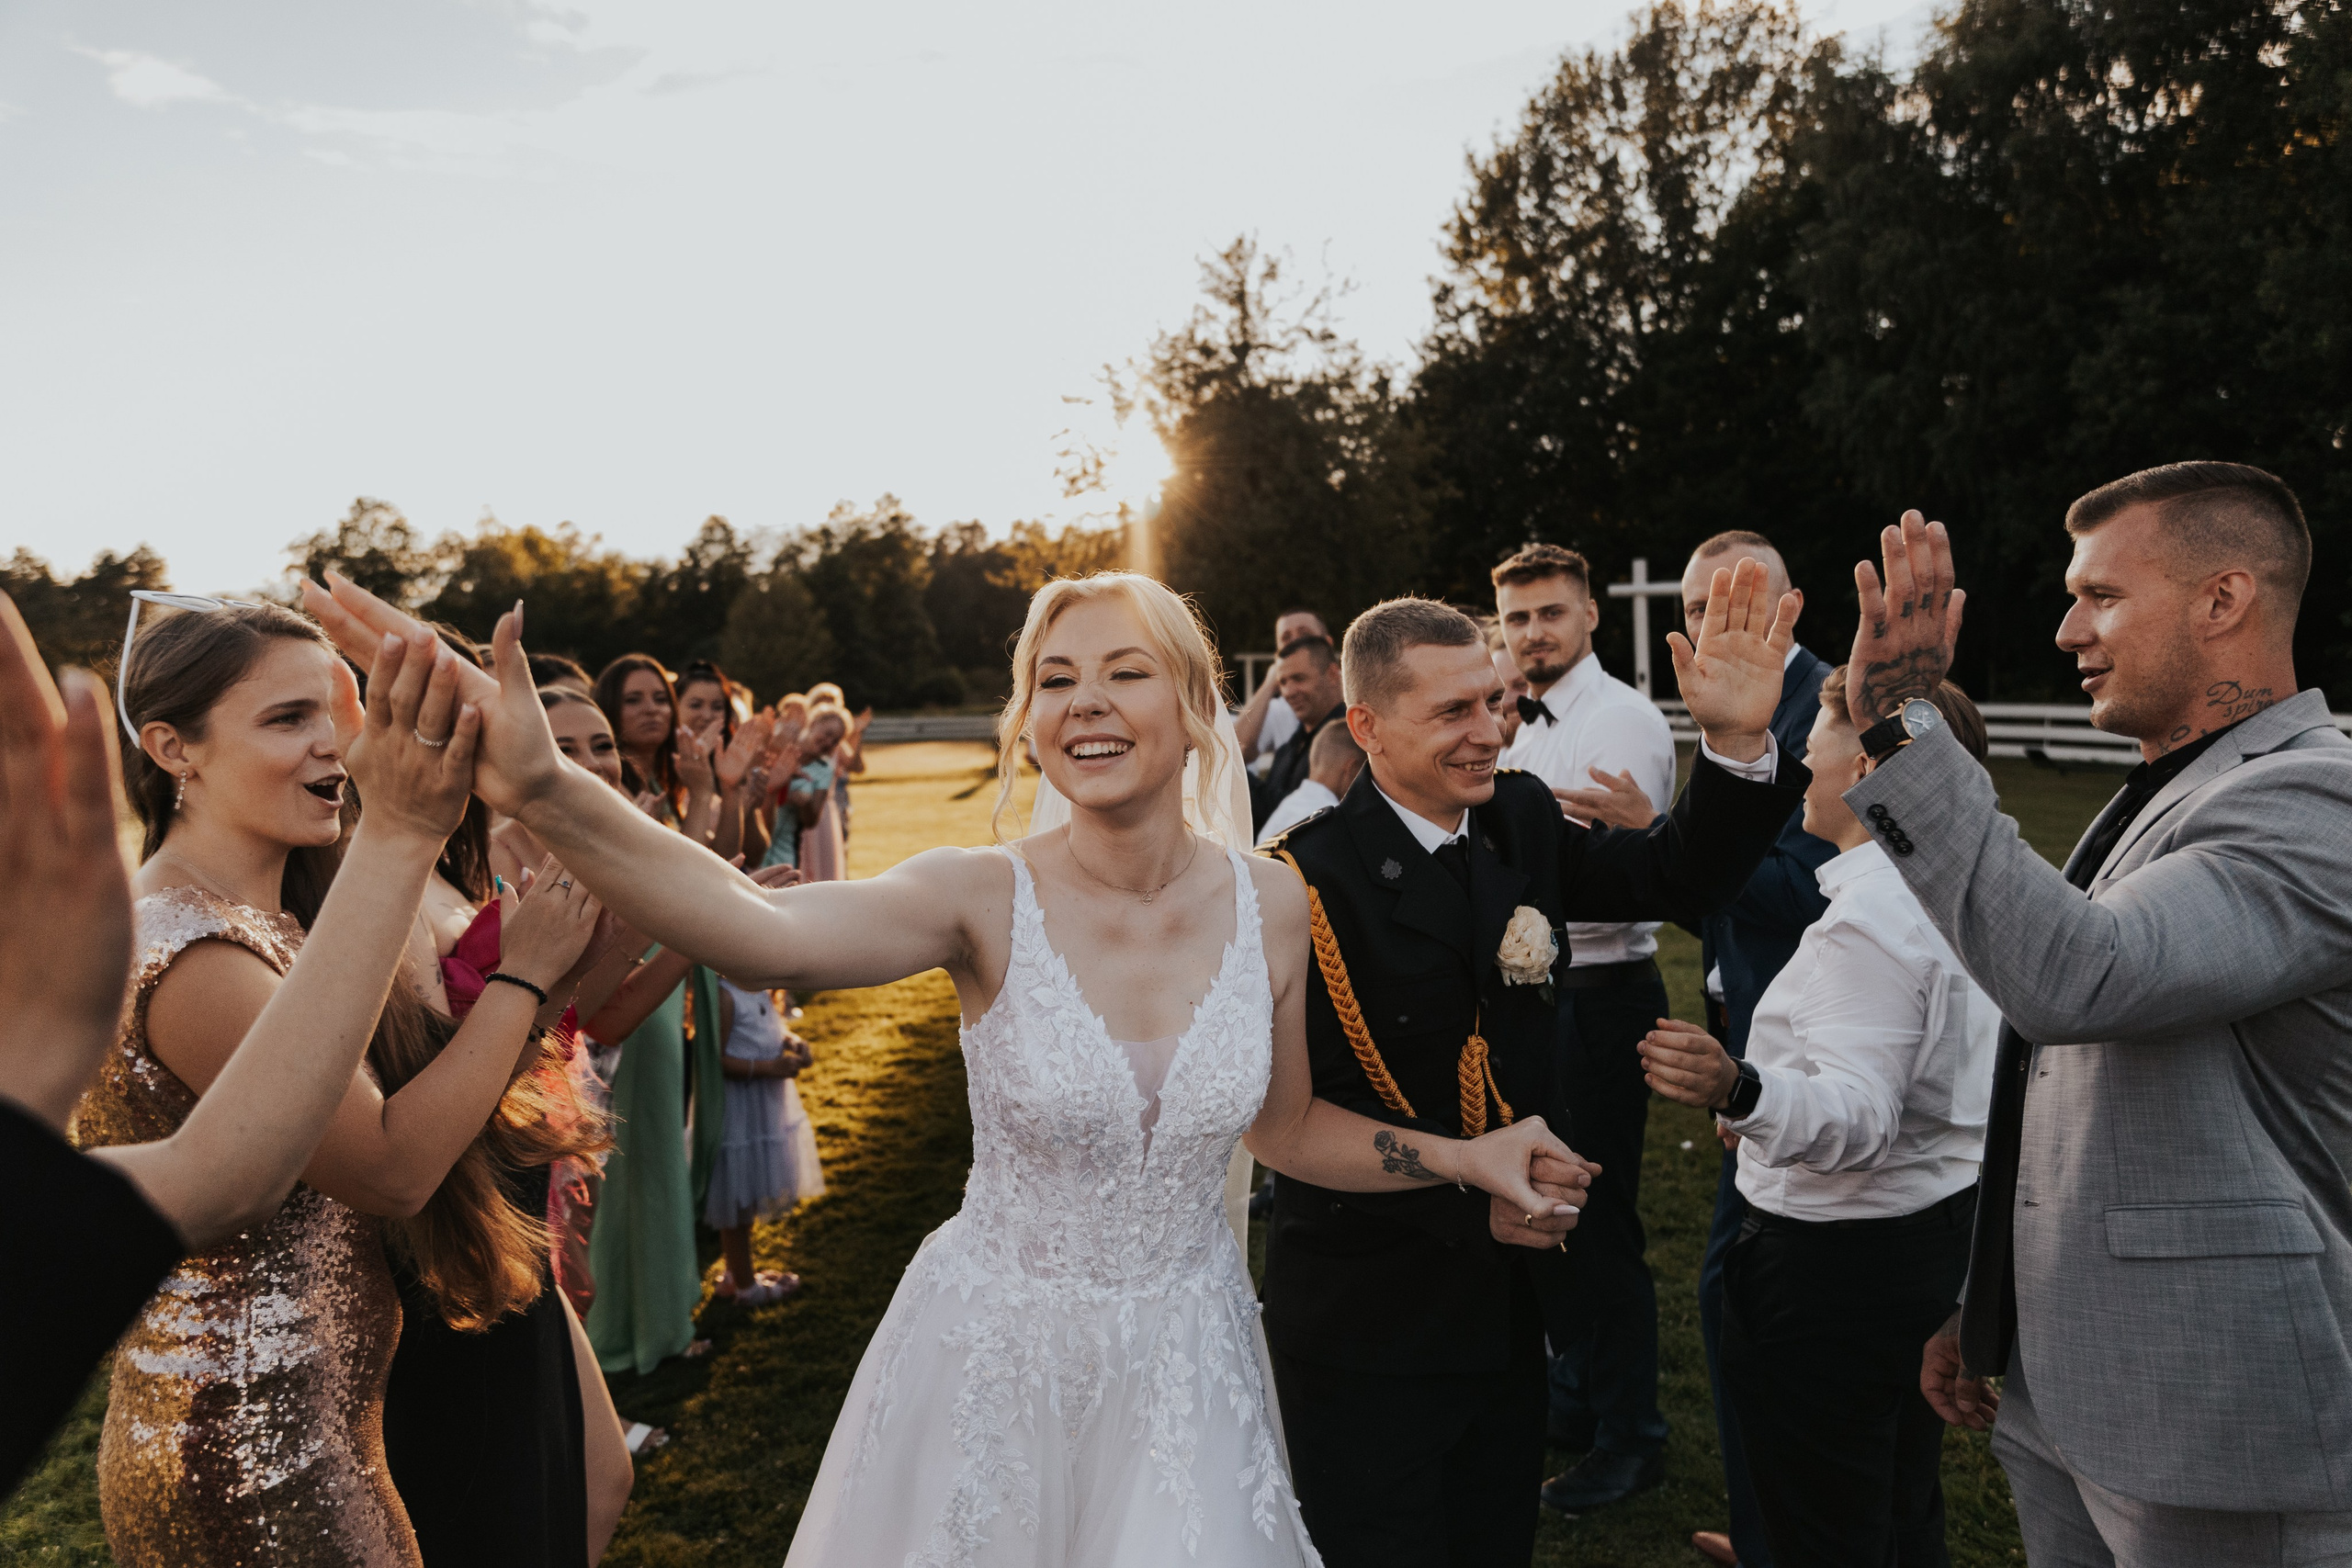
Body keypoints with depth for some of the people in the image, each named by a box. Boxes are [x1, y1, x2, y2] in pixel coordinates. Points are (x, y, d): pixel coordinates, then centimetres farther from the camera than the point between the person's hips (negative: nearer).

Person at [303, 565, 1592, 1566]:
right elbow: (760, 931, -39)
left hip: (1185, 1359, 2)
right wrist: (543, 790, -52)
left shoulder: (1269, 906, -8)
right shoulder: (985, 901, -19)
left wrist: (1468, 1156, -1)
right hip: (998, 1352, -2)